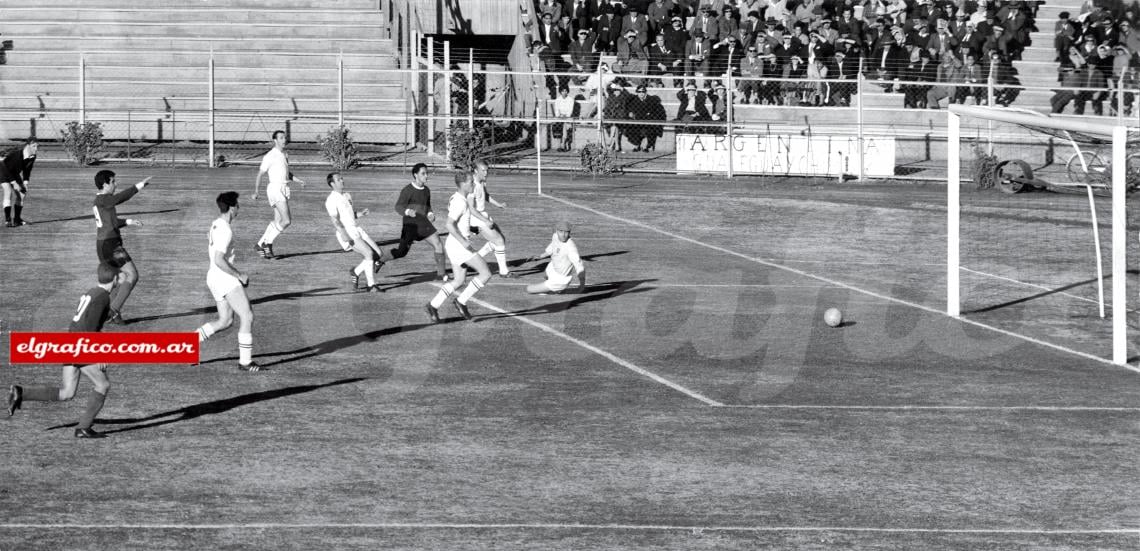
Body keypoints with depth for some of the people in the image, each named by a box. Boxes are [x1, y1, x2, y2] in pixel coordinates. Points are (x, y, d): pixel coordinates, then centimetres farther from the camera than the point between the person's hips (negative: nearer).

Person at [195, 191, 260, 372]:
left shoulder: (217, 224, 12)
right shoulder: (226, 230, -20)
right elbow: (219, 260, -26)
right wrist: (239, 275, -16)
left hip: (215, 277, 10)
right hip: (225, 278, -10)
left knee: (225, 321, 15)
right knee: (247, 317, -5)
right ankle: (245, 361, -2)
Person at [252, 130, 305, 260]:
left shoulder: (285, 155, 15)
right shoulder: (270, 156, -10)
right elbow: (260, 174, -7)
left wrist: (298, 180, 13)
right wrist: (256, 192, -11)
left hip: (284, 190, 9)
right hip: (275, 189, -9)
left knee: (277, 221, 10)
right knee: (286, 220, -15)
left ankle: (261, 244, 18)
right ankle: (268, 243, -5)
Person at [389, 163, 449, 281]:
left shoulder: (426, 190, 11)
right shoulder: (408, 190, -9)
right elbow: (398, 207, -11)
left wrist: (430, 214, 4)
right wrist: (407, 211, -31)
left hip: (423, 223, 6)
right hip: (410, 224, -6)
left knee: (438, 244, -7)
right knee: (402, 251, -5)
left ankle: (442, 274, 0)